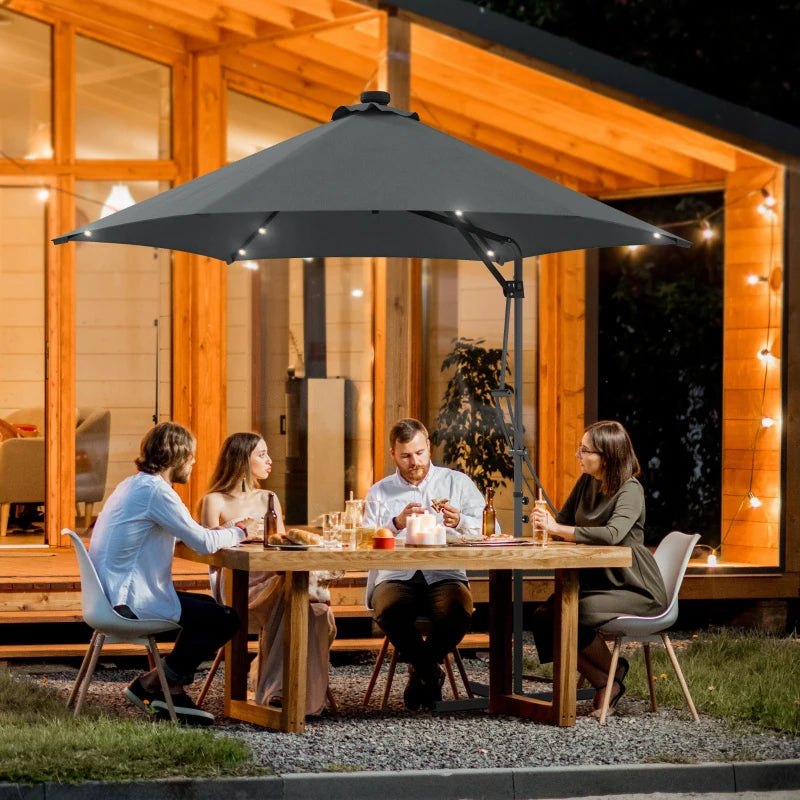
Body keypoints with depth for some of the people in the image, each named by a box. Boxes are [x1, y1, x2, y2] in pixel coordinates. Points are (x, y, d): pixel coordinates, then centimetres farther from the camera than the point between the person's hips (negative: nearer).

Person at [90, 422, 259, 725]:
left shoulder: (134, 485, 15)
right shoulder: (156, 491, -17)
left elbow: (187, 535, 22)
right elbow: (203, 543, -18)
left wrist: (223, 531, 12)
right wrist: (239, 531, 1)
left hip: (116, 593, 11)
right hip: (132, 600, -11)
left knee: (208, 608, 21)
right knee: (225, 619, -7)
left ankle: (172, 689, 16)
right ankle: (150, 684, 1)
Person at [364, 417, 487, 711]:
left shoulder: (457, 483, 13)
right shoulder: (380, 492, 14)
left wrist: (460, 522, -18)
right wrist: (396, 523, -20)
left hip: (444, 575, 0)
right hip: (396, 576, 0)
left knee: (458, 610, -35)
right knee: (388, 609, -35)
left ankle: (420, 670, -4)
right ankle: (432, 672, -7)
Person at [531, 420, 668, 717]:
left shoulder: (630, 491, -18)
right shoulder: (586, 482, 7)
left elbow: (612, 534, -35)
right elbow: (564, 521, 16)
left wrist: (557, 528, -32)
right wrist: (546, 521, -8)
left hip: (635, 589, -8)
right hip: (595, 579, 8)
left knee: (575, 614, -32)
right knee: (543, 617, -15)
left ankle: (614, 671, -3)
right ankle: (604, 684, -7)